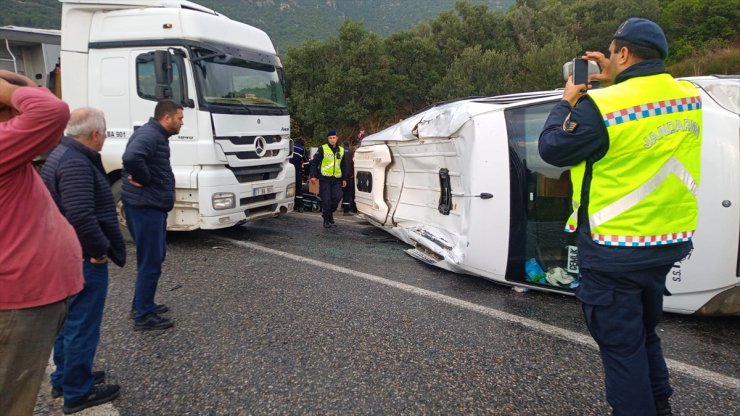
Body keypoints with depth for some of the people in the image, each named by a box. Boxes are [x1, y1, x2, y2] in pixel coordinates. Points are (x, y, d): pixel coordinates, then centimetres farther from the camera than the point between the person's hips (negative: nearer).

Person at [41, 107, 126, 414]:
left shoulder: (62, 154, 12)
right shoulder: (77, 163, -22)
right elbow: (80, 216, -31)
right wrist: (101, 249, -18)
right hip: (83, 258, -11)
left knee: (68, 320, 21)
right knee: (82, 325, 2)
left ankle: (64, 378, 36)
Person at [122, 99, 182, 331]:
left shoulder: (158, 136, 14)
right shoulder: (149, 135, -18)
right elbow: (131, 157, -38)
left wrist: (143, 178, 9)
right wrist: (143, 179, -22)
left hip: (152, 205, 11)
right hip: (145, 206, -11)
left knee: (154, 257, 20)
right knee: (150, 261, -3)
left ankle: (143, 304, 33)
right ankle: (143, 316, 8)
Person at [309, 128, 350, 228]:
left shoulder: (341, 150, 12)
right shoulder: (322, 149, -2)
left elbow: (344, 166, 20)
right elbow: (314, 162, -2)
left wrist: (344, 179, 16)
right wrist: (313, 175, -10)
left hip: (337, 180, 4)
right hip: (324, 179, -4)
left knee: (337, 197, -5)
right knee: (326, 200, -3)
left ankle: (329, 213, 21)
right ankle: (326, 220, 8)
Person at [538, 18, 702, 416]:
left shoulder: (600, 106, -21)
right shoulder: (689, 96, 1)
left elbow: (552, 148, -8)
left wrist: (567, 102, 6)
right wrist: (616, 82, 15)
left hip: (615, 252, -8)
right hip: (669, 242, 8)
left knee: (621, 344, 7)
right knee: (644, 333, 26)